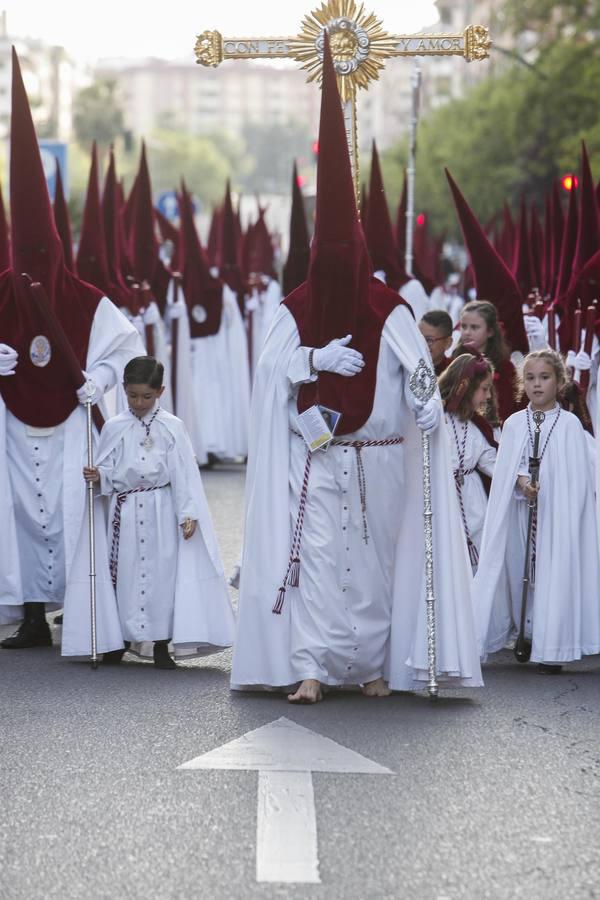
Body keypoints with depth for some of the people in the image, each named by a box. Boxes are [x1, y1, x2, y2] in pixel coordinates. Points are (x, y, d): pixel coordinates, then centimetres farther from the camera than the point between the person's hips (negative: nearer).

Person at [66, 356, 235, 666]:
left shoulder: (172, 427, 0)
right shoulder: (114, 428, 4)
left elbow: (184, 473, -1)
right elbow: (108, 471, 8)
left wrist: (187, 513, -7)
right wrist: (97, 477, -14)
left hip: (161, 510, -1)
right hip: (125, 509, 1)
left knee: (163, 572, 1)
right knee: (125, 573, 4)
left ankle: (161, 645, 9)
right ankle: (120, 640, 16)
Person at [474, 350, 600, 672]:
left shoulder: (569, 424, -1)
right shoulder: (513, 424, 7)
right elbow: (504, 470, 2)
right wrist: (521, 480, -19)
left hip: (556, 515, -3)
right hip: (519, 512, 3)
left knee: (554, 574, -5)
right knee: (518, 571, 2)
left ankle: (552, 648, -2)